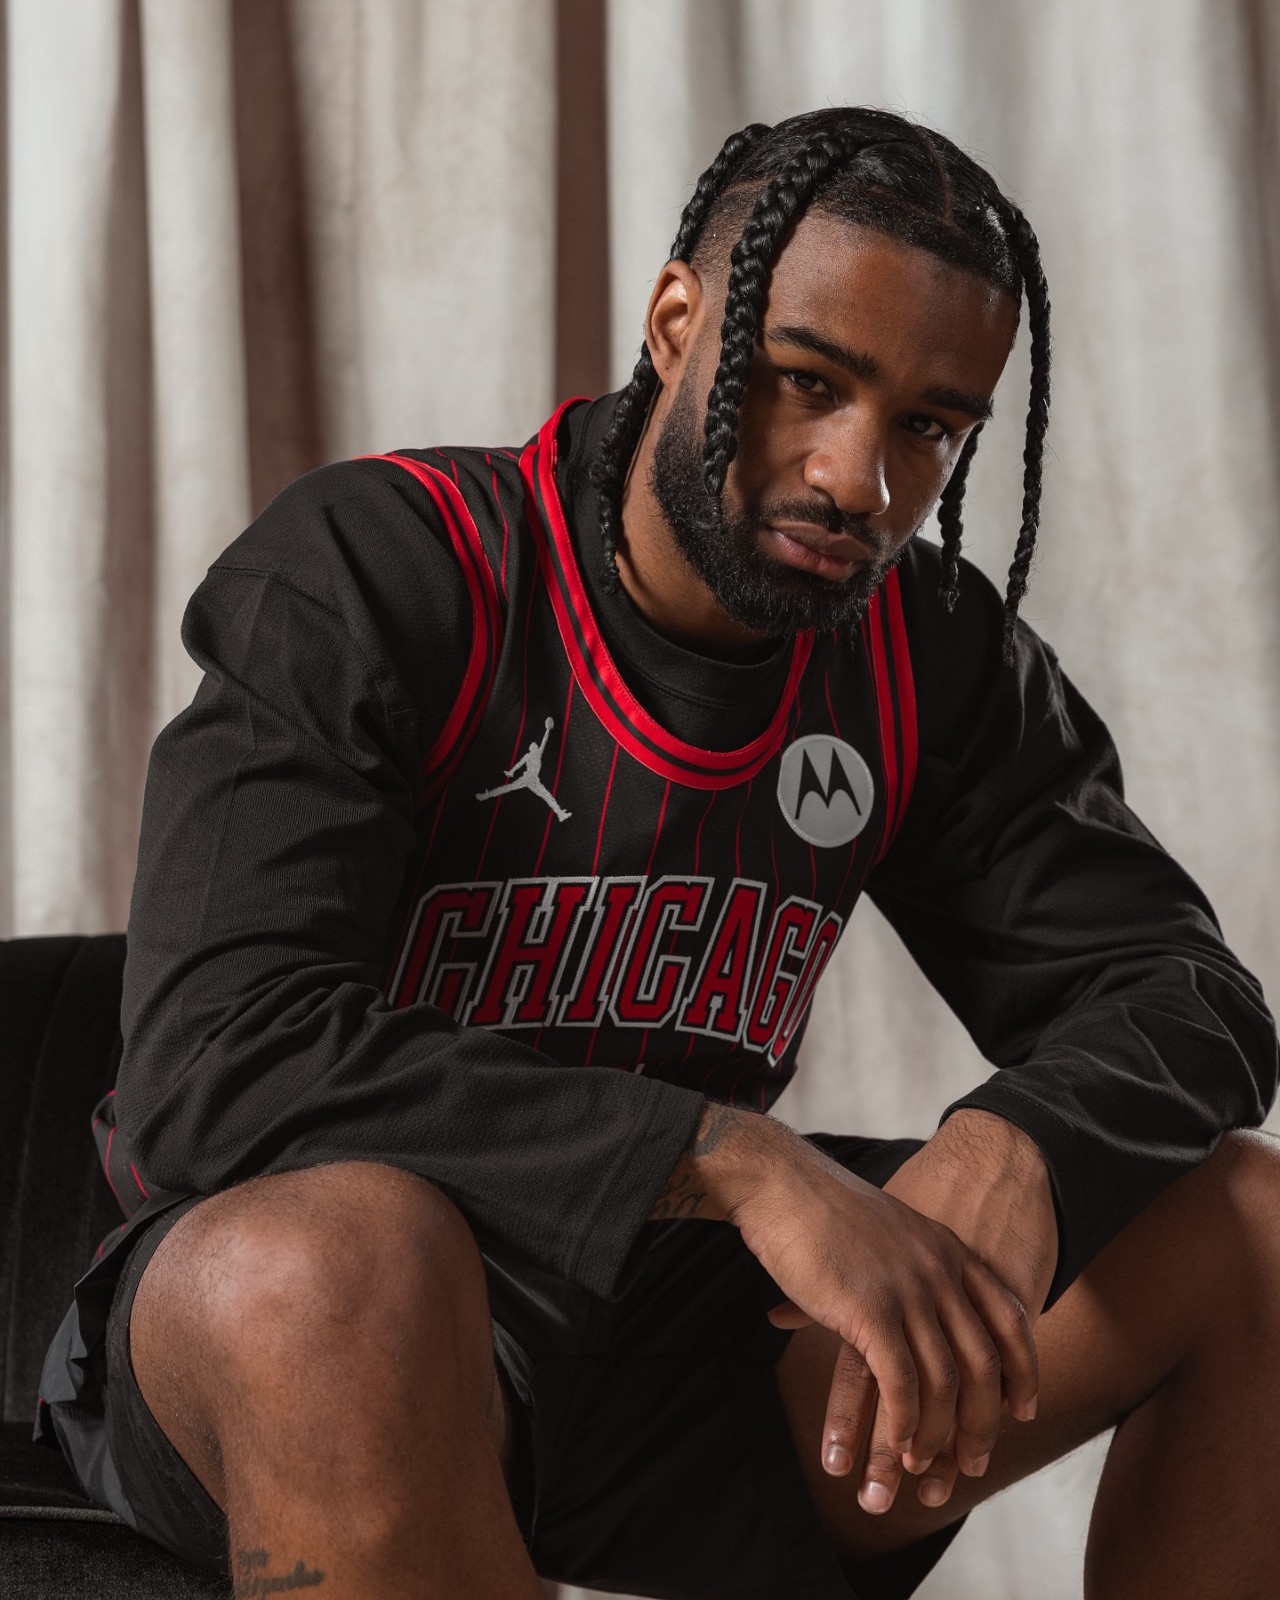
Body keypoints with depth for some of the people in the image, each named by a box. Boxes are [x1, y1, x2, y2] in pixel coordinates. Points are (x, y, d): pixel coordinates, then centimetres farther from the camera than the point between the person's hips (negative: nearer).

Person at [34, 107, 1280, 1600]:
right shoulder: (370, 568, -15)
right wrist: (740, 1162, -35)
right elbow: (218, 1061, -26)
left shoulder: (931, 654, 0)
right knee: (337, 1255, -41)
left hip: (683, 1316, 5)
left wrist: (1013, 1152, -24)